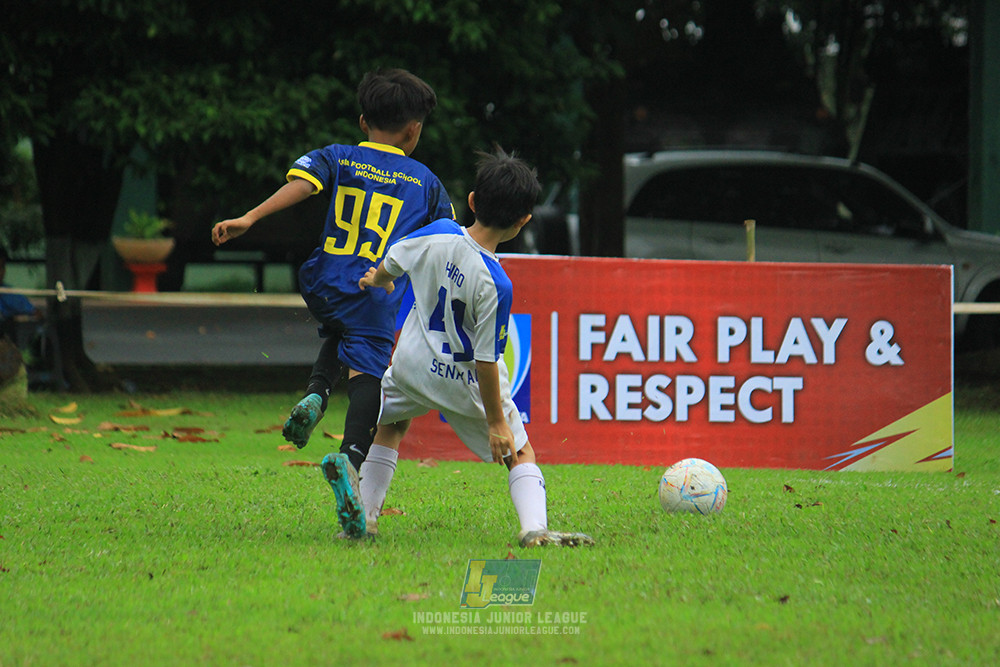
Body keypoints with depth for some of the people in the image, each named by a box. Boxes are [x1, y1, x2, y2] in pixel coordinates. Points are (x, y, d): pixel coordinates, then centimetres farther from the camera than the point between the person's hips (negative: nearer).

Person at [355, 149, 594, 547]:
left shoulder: (437, 235, -15)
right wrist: (496, 421, -14)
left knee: (389, 425, 32)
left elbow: (388, 266, 4)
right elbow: (485, 360, -24)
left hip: (413, 365, 5)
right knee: (519, 453, 9)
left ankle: (365, 515, 26)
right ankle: (534, 527, -13)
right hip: (464, 383, -4)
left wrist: (378, 280, 29)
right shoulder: (495, 285, -29)